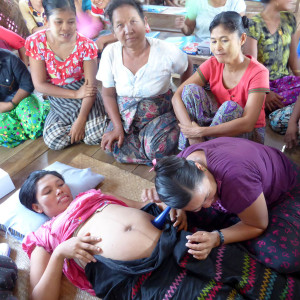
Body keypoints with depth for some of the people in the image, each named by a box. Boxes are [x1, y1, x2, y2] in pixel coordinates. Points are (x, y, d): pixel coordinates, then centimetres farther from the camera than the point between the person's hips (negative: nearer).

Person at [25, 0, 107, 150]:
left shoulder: (86, 45, -13)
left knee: (96, 136, -24)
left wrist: (81, 120, -27)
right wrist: (76, 94, -17)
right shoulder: (35, 42, -10)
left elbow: (91, 85, -17)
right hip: (58, 97, 2)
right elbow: (40, 84, -9)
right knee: (53, 141, -20)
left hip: (84, 93, -1)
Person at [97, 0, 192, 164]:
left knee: (156, 148, -28)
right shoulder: (110, 53, -10)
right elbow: (108, 94, -3)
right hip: (124, 116, 3)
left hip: (160, 114, -2)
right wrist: (118, 127, -12)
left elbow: (187, 69, 6)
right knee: (113, 147, -22)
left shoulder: (167, 51, -17)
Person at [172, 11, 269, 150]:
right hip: (218, 124, 4)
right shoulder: (212, 64, -7)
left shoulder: (258, 72, -20)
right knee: (191, 89, -18)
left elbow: (247, 124, -30)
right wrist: (192, 131, -31)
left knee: (230, 107, -35)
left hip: (249, 135, -3)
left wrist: (200, 131, -34)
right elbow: (177, 96, -15)